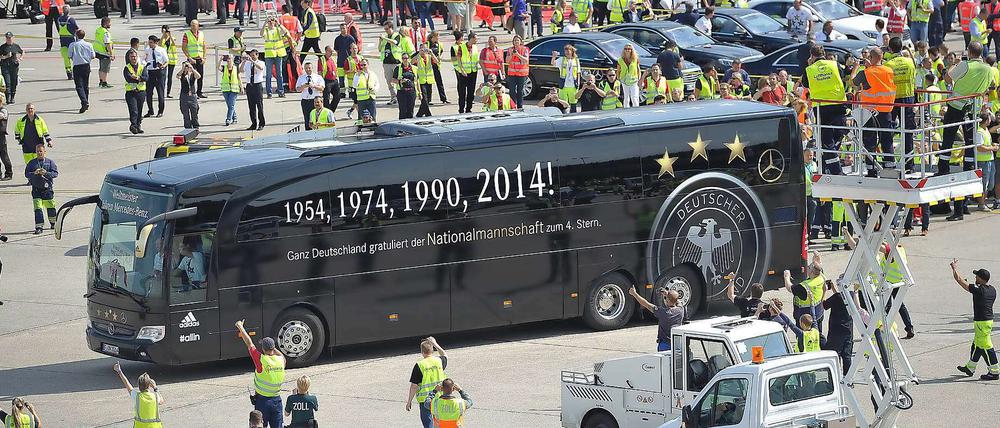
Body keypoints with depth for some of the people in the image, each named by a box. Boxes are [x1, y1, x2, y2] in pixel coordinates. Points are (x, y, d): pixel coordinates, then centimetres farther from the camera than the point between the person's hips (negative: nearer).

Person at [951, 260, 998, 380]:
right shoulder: (992, 290, 3)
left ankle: (994, 372, -2)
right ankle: (970, 368, 32)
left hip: (981, 322, -9)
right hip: (989, 320, 9)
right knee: (977, 344, 20)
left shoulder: (978, 290, -19)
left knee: (986, 346, -4)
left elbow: (959, 280, -13)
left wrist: (955, 269, 4)